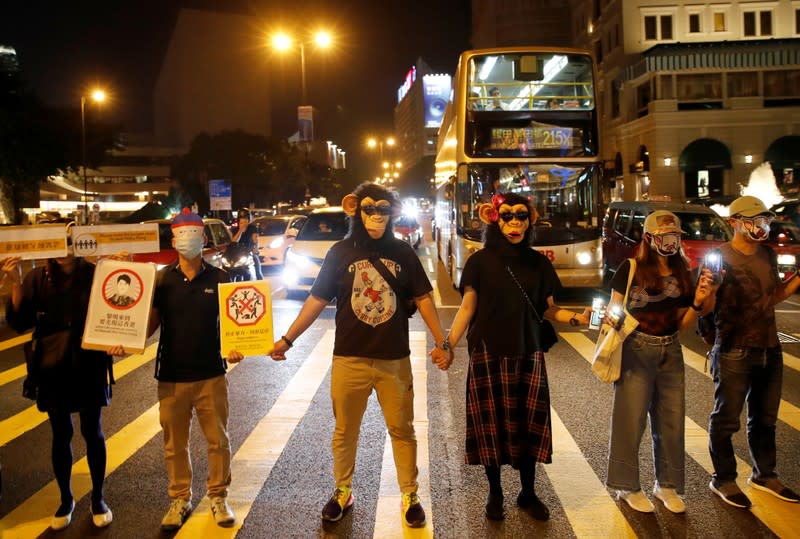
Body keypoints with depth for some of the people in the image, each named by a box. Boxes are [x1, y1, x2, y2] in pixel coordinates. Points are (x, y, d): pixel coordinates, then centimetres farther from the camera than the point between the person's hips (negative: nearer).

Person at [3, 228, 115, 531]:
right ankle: (66, 500, 28)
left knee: (92, 433, 10)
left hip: (89, 367, -1)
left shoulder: (94, 274, -6)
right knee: (61, 435, 12)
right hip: (52, 369, 1)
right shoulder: (38, 278, -3)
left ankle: (98, 499, 25)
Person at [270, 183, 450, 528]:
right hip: (349, 359, 0)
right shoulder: (341, 252, -3)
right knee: (344, 431, 13)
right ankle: (342, 492, 32)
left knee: (402, 430, 10)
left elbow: (423, 298, 5)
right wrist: (287, 339, -3)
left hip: (394, 359, 0)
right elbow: (317, 299, 0)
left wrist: (441, 341, 1)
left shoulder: (402, 252, 0)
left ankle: (410, 496, 26)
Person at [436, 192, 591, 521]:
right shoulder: (481, 261, -3)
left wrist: (575, 319, -8)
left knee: (528, 424, 7)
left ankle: (528, 493, 24)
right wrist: (449, 345, -11)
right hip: (488, 355, -2)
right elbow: (467, 308, -2)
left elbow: (548, 309, 10)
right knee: (492, 424, 5)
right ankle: (494, 493, 22)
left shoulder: (539, 263, 6)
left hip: (529, 355, 3)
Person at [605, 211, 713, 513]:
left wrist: (697, 302, -9)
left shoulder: (683, 274, 6)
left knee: (672, 420, 10)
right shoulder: (631, 269, -8)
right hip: (636, 350, -5)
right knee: (630, 420, 2)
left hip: (670, 352, 5)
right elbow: (613, 309, -4)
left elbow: (682, 324, 8)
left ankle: (667, 485, 25)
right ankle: (627, 486, 17)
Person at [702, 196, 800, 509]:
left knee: (764, 418, 19)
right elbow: (705, 308, -14)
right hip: (734, 354, -7)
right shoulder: (719, 257, -13)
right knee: (726, 419, 5)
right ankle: (723, 480, 21)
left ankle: (764, 475, 35)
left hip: (770, 350, 7)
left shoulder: (768, 255, 7)